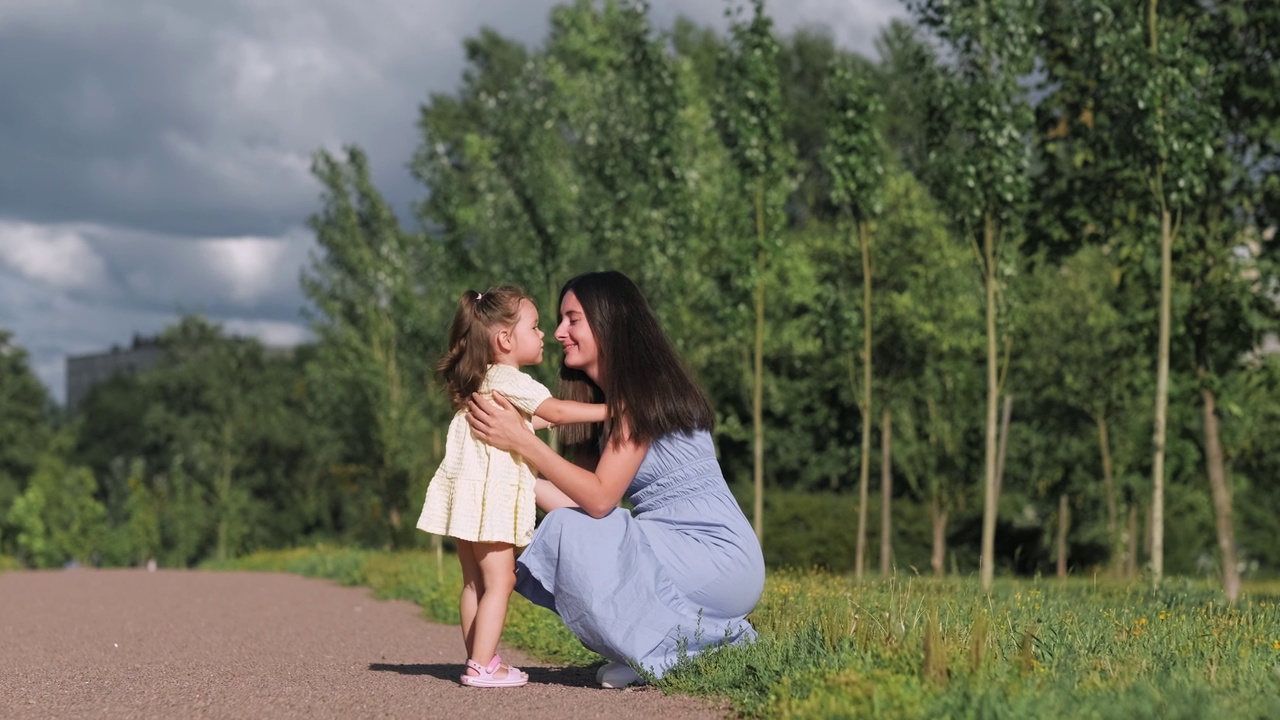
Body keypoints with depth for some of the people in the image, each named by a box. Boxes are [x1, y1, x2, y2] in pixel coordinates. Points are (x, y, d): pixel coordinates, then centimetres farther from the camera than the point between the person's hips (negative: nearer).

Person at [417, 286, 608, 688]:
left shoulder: (483, 383, 17)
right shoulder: (510, 381, -12)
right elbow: (556, 411, -17)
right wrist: (609, 410, -12)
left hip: (469, 496, 10)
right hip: (488, 494, -10)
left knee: (475, 582, 12)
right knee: (498, 581, -8)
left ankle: (477, 659, 16)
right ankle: (482, 666, -11)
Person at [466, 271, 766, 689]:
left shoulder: (642, 391, -13)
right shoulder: (602, 402, 15)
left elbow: (599, 499, -20)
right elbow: (578, 503, 4)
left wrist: (522, 441, -21)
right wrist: (506, 454, 2)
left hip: (722, 560, -10)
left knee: (572, 535, -22)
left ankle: (661, 652, -7)